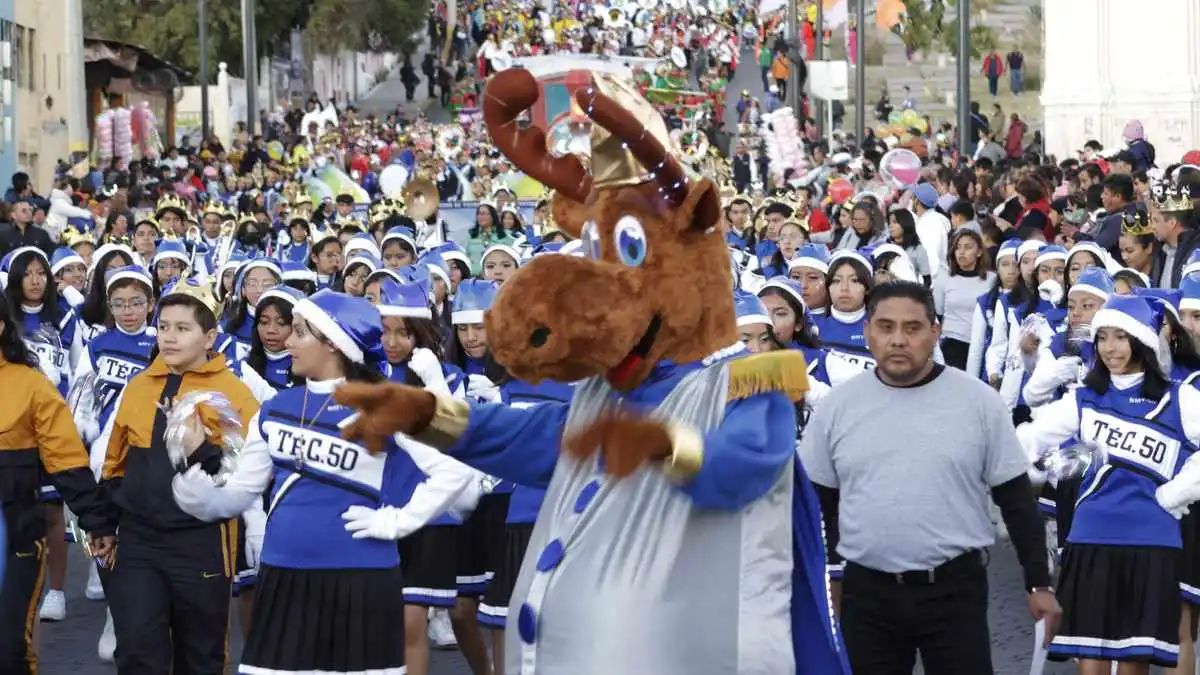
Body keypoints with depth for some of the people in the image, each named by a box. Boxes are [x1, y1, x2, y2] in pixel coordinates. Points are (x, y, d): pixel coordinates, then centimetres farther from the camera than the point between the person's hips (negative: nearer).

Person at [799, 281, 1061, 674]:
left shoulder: (978, 401, -2)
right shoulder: (838, 406, 2)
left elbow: (1016, 499, 2)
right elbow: (814, 505, 9)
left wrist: (1038, 583, 0)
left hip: (956, 589, -2)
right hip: (866, 593, 2)